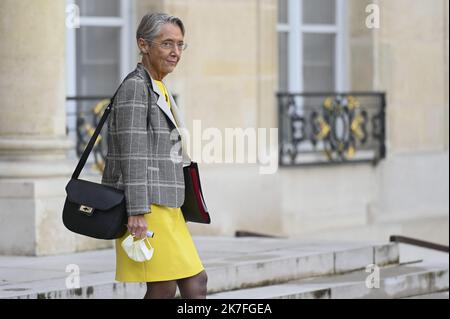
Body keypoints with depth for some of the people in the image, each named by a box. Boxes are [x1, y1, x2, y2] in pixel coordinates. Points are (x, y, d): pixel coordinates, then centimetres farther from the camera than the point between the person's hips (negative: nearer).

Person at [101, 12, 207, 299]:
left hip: (164, 204, 10)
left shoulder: (159, 90, 18)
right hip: (144, 204, -10)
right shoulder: (135, 87, -11)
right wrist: (138, 212, -23)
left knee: (196, 281, 6)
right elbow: (132, 155, -18)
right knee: (164, 288, -8)